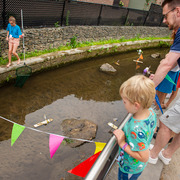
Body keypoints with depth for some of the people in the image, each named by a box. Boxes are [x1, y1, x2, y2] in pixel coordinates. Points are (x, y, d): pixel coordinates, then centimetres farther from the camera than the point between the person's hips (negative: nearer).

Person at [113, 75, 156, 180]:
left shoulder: (136, 130, -44)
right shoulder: (151, 112, -19)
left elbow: (144, 157, -33)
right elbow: (153, 130, 2)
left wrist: (123, 144, -30)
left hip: (130, 169, -6)